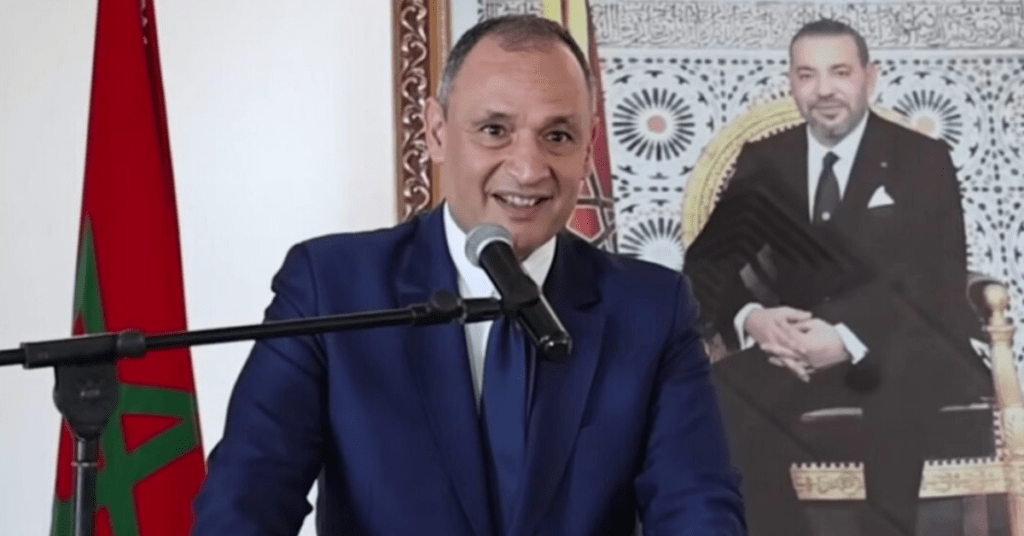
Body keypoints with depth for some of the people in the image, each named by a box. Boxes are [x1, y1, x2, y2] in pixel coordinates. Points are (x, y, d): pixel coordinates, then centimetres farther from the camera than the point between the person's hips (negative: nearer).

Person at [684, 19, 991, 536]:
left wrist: (851, 339, -21)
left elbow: (940, 281, -5)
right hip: (796, 355, 2)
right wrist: (751, 318, -18)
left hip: (900, 355, -1)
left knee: (908, 402, -32)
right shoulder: (762, 161, 11)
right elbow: (707, 261, 5)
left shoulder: (923, 159, 5)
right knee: (719, 405, -24)